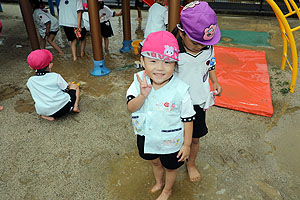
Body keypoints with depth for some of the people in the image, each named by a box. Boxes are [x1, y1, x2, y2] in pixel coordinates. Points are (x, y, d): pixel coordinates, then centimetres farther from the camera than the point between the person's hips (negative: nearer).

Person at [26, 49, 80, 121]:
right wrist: (69, 85, 25)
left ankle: (45, 116, 12)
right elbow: (66, 90, 0)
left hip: (44, 112, 3)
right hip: (63, 108, -2)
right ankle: (75, 106, 2)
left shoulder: (30, 81, 1)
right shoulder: (56, 76, -9)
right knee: (75, 86, 21)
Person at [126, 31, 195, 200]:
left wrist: (187, 144, -9)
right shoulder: (140, 81, -16)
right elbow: (131, 107, -16)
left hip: (170, 141, -3)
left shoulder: (180, 89, -27)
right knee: (155, 161, 31)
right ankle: (159, 182, 64)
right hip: (147, 136, 4)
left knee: (171, 167, 23)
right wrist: (143, 95, -36)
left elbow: (188, 119, -16)